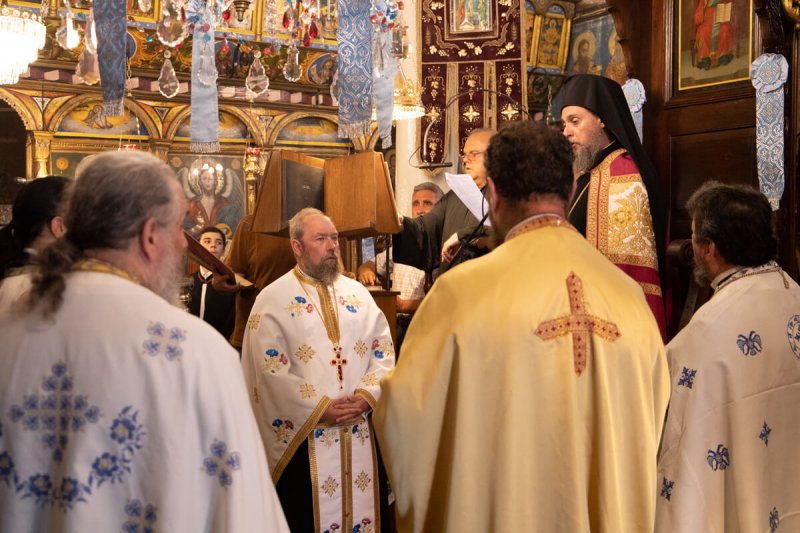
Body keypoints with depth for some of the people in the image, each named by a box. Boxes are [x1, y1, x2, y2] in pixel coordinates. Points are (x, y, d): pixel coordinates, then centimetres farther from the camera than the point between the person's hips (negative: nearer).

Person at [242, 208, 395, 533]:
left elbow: (383, 349, 6)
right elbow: (270, 369, -12)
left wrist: (366, 395, -10)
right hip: (304, 433, -4)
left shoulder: (357, 293, 10)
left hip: (361, 430, 4)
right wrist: (321, 407, -16)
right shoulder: (273, 299, -4)